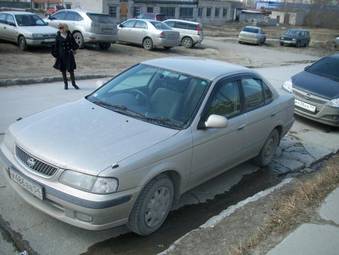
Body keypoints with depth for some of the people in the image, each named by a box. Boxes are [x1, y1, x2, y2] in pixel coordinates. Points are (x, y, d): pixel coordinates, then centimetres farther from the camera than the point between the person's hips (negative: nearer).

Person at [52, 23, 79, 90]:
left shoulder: (69, 35, -1)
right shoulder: (58, 37, -1)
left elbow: (74, 43, 9)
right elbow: (56, 47, 2)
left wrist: (73, 49, -7)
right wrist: (56, 56, 1)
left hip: (69, 55, -1)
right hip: (61, 56, 1)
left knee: (71, 69, 1)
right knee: (63, 70, 7)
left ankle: (73, 83, 15)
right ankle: (66, 84, 20)